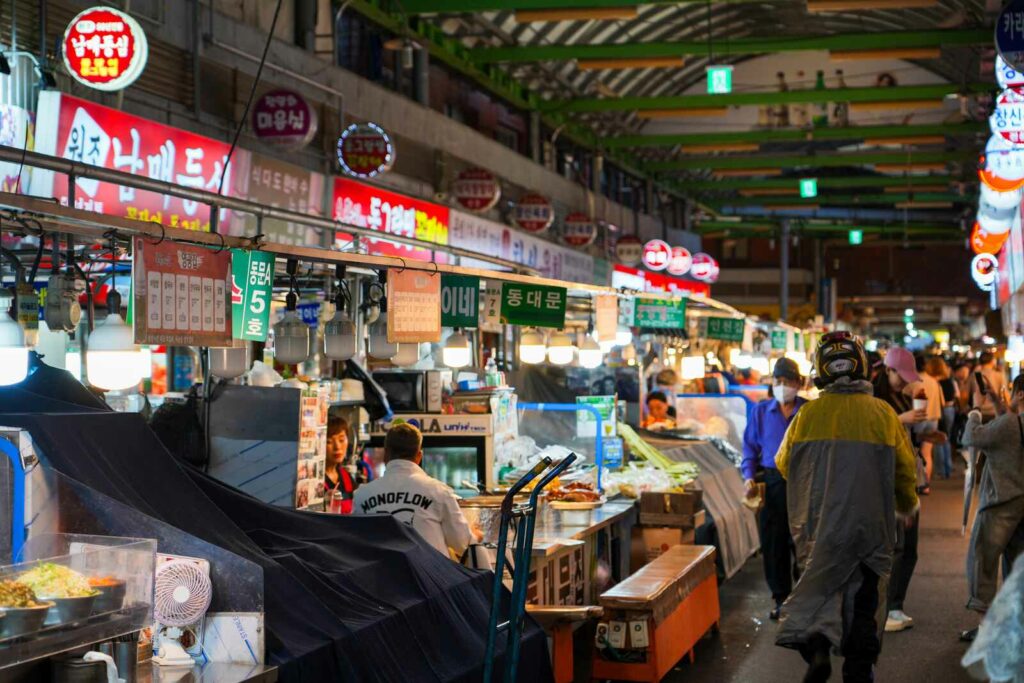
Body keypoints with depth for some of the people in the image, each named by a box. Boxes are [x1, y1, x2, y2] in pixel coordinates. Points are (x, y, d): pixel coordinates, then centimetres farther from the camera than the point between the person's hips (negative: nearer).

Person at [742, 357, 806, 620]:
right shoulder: (760, 411, 9)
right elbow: (750, 447, 12)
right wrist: (749, 477, -2)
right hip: (771, 483, 3)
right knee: (772, 543, 6)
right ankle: (781, 598, 17)